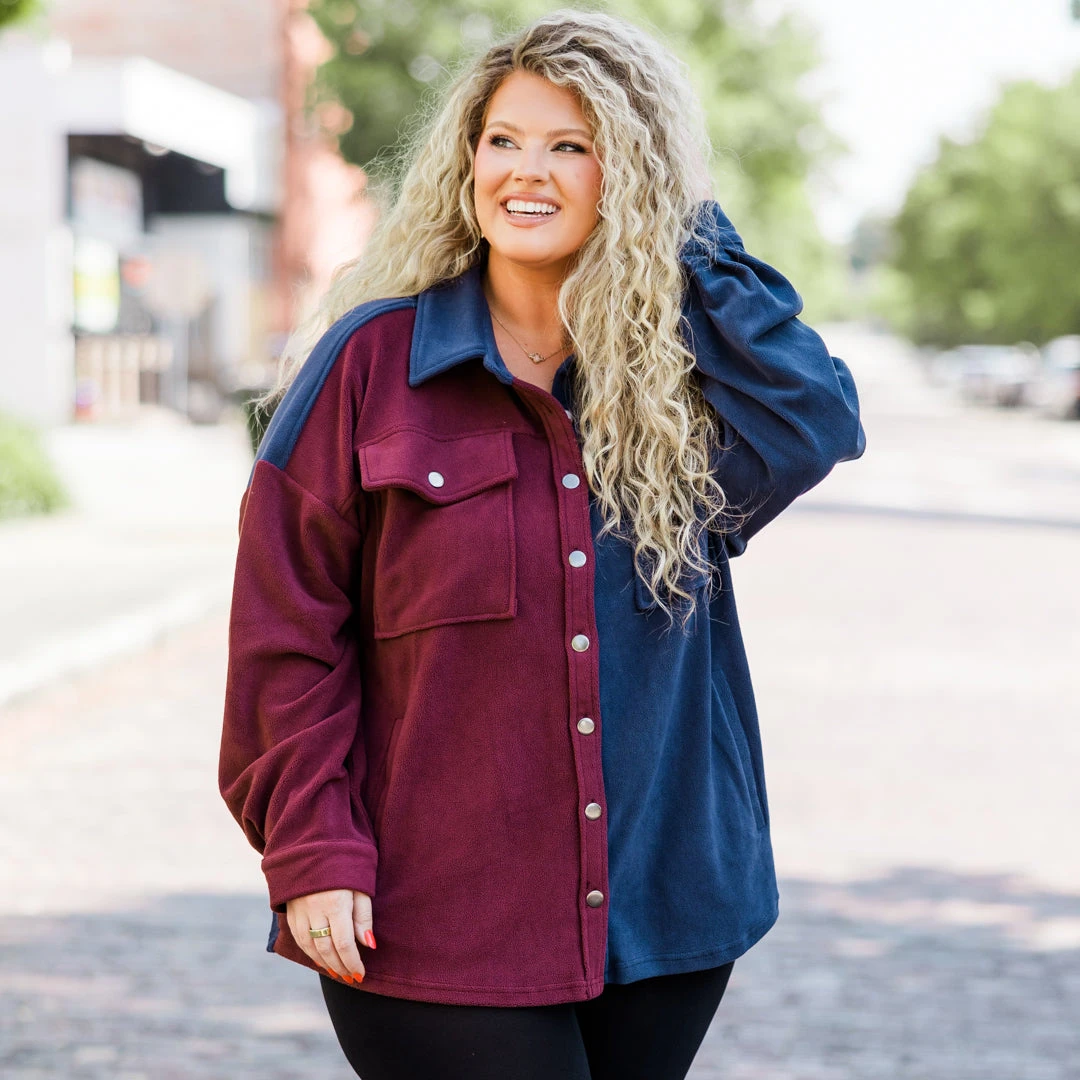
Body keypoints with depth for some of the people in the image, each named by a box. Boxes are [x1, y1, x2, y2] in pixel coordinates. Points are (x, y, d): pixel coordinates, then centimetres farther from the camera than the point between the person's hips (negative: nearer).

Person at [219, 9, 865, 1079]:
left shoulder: (680, 375, 6)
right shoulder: (374, 361, -2)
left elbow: (815, 427, -15)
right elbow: (289, 624, -3)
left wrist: (695, 242, -7)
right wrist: (313, 853, -10)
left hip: (660, 909, 3)